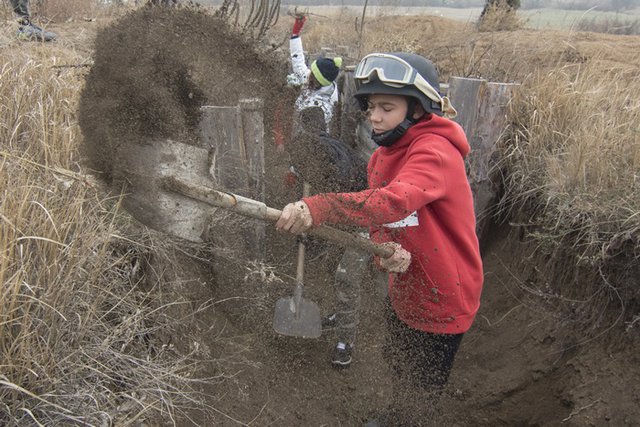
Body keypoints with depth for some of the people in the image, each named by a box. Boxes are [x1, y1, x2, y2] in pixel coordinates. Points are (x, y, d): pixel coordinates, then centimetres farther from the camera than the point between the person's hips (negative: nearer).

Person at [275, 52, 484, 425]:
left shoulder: (435, 150, -25)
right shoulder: (382, 157, 3)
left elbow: (395, 200, -44)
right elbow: (380, 221, 0)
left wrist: (317, 208, -55)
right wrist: (386, 252, -24)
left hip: (442, 301, -8)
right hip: (403, 293, 8)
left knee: (419, 397, 12)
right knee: (400, 370, 30)